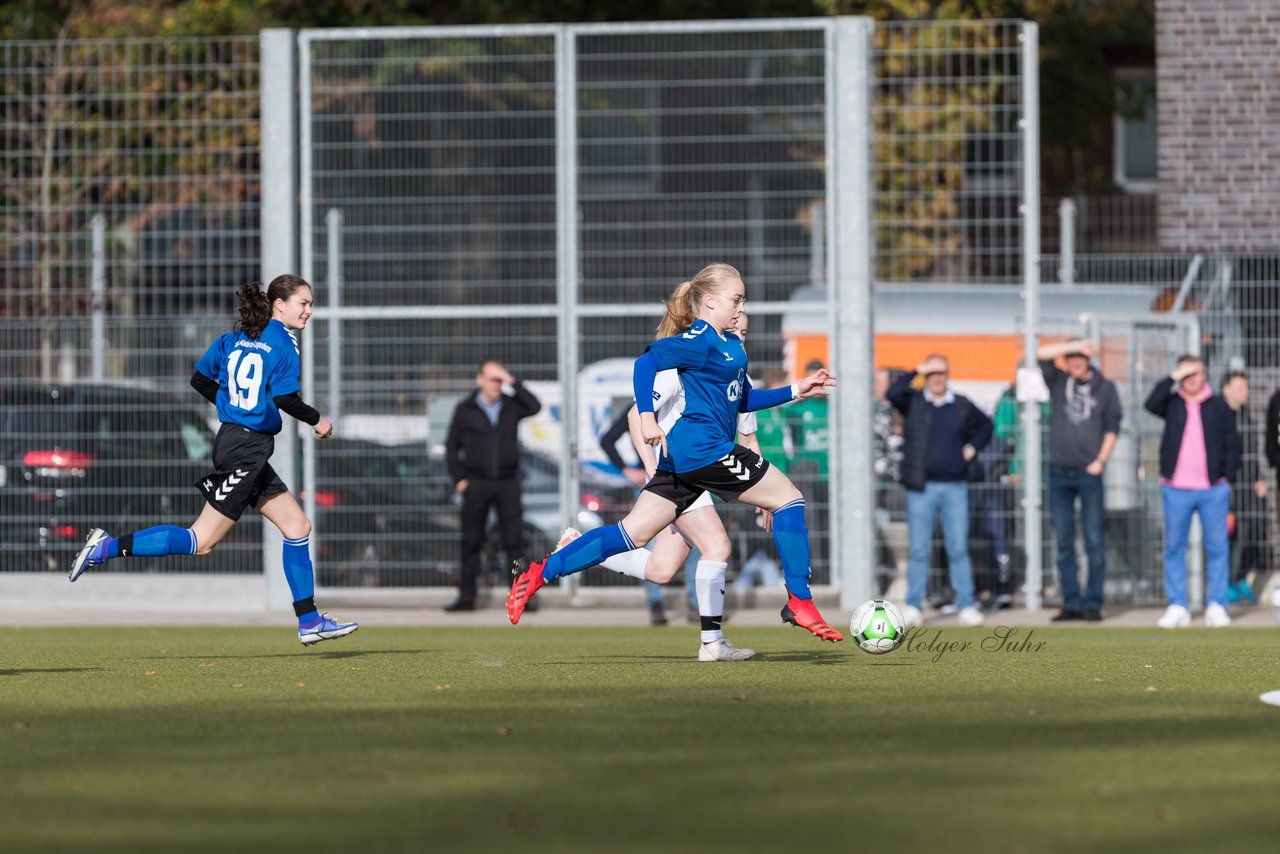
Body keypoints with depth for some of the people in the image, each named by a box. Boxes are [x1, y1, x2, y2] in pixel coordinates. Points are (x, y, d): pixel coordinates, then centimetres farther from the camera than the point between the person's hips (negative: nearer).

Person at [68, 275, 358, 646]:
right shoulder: (282, 345, -11)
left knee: (297, 526, 12)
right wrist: (316, 420, -4)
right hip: (246, 450, -10)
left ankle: (309, 621, 14)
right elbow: (285, 398, -20)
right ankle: (109, 546, -10)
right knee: (201, 542, -8)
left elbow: (200, 379, 13)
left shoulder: (234, 339, 12)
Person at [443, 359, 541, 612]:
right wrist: (458, 478, 0)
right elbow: (452, 446, 8)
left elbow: (534, 407, -12)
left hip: (507, 483, 0)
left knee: (514, 540, -4)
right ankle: (466, 596, 7)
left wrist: (513, 383, -10)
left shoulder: (511, 406, 7)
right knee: (471, 541, 2)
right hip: (476, 483, 0)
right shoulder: (465, 409, 5)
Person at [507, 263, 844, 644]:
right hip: (703, 447, -10)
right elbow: (647, 362, -19)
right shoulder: (701, 339, -9)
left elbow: (745, 400, 31)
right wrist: (647, 417, -27)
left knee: (632, 534, 6)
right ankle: (800, 602, 0)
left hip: (681, 456, 10)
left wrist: (796, 390, 24)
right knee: (788, 497, -2)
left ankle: (540, 572, 2)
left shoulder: (731, 344, 21)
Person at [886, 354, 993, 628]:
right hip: (921, 487, -2)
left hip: (954, 486, 2)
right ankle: (913, 606, 4)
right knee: (918, 549, -1)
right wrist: (915, 372, -12)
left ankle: (966, 605, 6)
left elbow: (985, 425, 26)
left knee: (959, 548, 2)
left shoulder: (962, 406, 10)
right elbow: (892, 393, -18)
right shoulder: (913, 402, 3)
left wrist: (972, 448, 12)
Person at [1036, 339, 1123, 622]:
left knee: (1094, 542, -4)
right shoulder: (1058, 382, 9)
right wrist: (1076, 344, -9)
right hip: (1059, 473, 2)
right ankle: (1071, 604, 6)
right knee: (1064, 543, 3)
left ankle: (1093, 604, -2)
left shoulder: (1105, 388, 6)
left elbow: (1112, 428, 7)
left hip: (1089, 473, -2)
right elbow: (1041, 354, -5)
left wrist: (1100, 460, -4)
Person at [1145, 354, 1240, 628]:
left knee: (1217, 548, -1)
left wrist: (1228, 479, -1)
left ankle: (1216, 606, 4)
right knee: (1174, 548, 1)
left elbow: (1232, 446, 8)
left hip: (1214, 490, -1)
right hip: (1176, 490, 1)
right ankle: (1177, 607, 5)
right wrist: (1173, 378, -13)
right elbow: (1151, 403, -14)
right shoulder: (1172, 403, 8)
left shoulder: (1219, 407, 7)